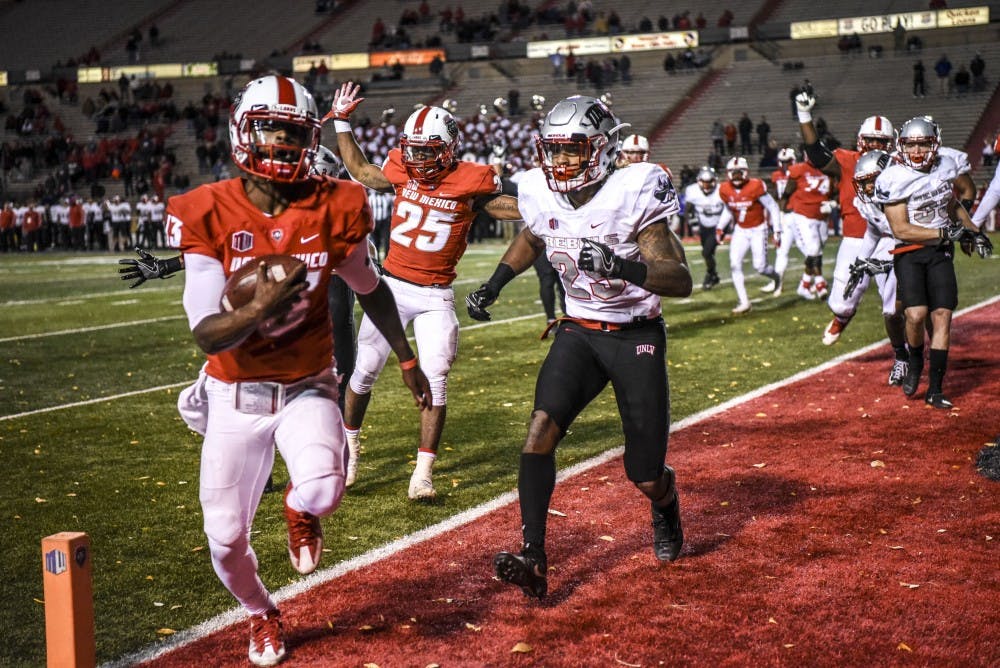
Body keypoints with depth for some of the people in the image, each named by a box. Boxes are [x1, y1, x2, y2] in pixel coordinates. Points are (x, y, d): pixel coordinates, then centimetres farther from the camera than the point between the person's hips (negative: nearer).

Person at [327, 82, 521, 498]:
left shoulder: (469, 182, -9)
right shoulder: (402, 171, 0)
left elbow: (515, 208, 1)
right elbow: (359, 171, 18)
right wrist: (341, 123, 17)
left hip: (435, 298, -2)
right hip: (392, 286, 3)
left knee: (434, 380, -6)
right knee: (365, 371, 9)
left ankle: (423, 472, 2)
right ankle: (349, 444, 32)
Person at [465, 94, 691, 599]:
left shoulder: (632, 194, -20)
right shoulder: (543, 195, -5)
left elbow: (681, 281, -27)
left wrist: (623, 267, -43)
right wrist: (493, 285, 13)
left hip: (637, 337, -4)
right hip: (579, 332, 4)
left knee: (645, 479, 3)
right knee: (541, 429, -22)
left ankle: (666, 503, 41)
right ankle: (533, 561, -22)